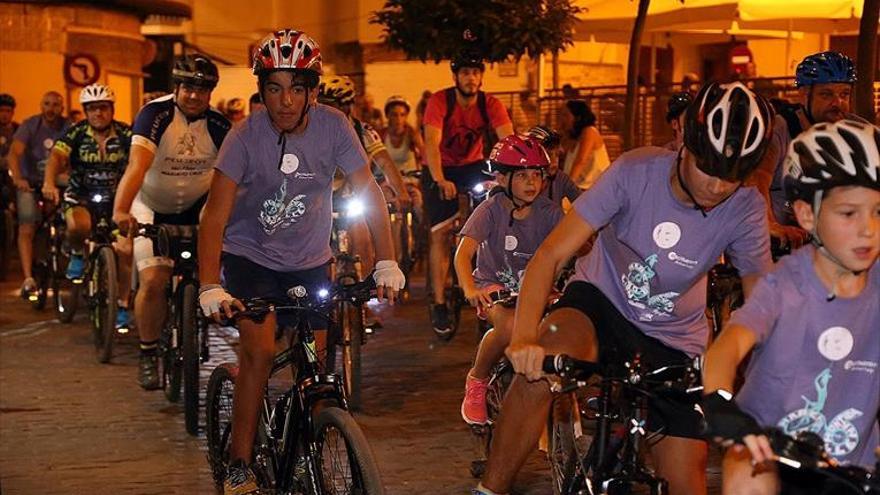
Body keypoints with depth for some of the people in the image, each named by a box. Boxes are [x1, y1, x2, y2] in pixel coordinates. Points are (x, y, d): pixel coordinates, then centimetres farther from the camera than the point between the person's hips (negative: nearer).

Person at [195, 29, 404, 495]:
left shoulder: (332, 126, -17)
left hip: (309, 261, 3)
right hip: (250, 255, -2)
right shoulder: (246, 136, -22)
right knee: (260, 350, -19)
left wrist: (386, 264, -20)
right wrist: (211, 287, -37)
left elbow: (369, 193, -12)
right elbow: (215, 217, -25)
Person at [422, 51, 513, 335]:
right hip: (441, 170, -3)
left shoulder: (490, 104, -14)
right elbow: (432, 142, -32)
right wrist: (440, 180, -47)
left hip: (472, 166, 3)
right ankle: (439, 304, -4)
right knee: (441, 234, -10)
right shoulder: (440, 101, -21)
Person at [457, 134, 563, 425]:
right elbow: (464, 252, -24)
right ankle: (477, 382, -6)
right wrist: (469, 288, -44)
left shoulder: (548, 212, -6)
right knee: (510, 328, -35)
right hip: (495, 285, -3)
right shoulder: (491, 210, -14)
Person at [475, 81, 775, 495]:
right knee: (541, 364, -36)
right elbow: (552, 253, -26)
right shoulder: (637, 171, -23)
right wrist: (523, 338, -41)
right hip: (602, 300, -2)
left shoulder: (746, 209, -17)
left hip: (674, 342, 2)